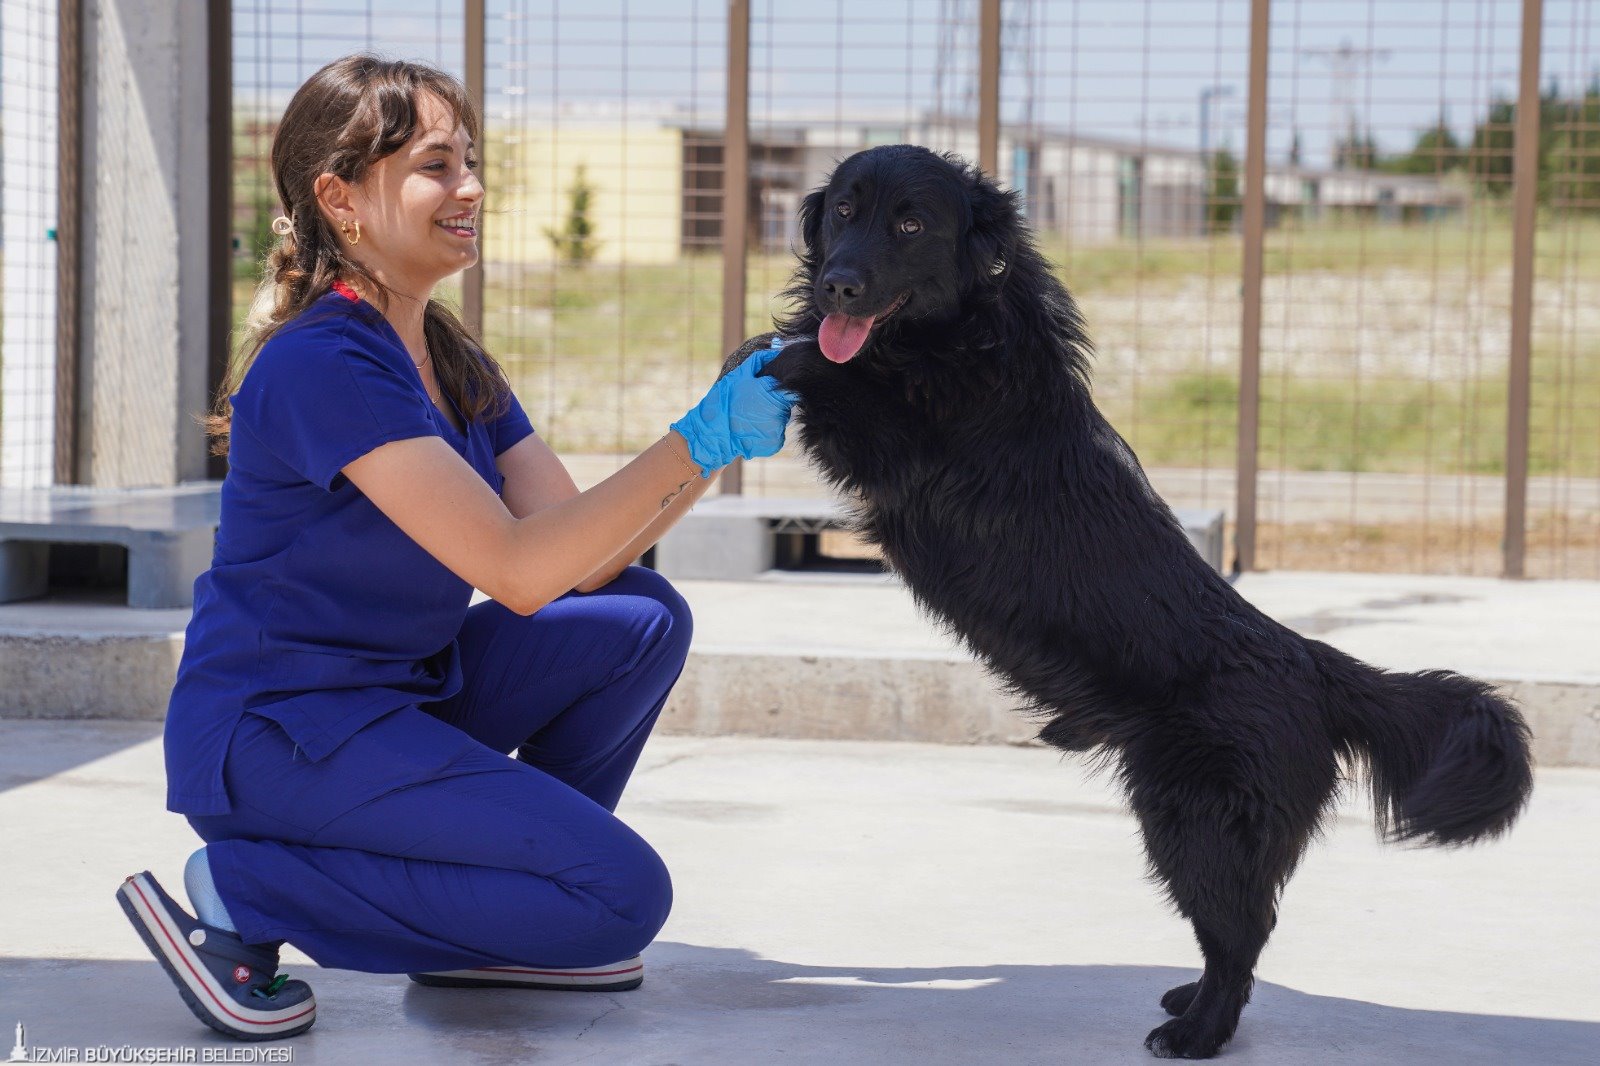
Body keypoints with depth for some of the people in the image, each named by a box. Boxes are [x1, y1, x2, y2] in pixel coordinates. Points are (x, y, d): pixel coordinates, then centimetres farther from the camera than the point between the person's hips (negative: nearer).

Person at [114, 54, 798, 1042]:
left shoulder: (458, 365, 10)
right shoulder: (322, 363, -19)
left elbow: (589, 556, 3)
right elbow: (518, 569, -25)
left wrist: (718, 439, -9)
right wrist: (700, 441, -26)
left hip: (392, 697, 9)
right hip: (270, 733, -9)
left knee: (643, 618, 4)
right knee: (622, 894, -16)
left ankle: (489, 922, 9)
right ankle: (246, 891, -9)